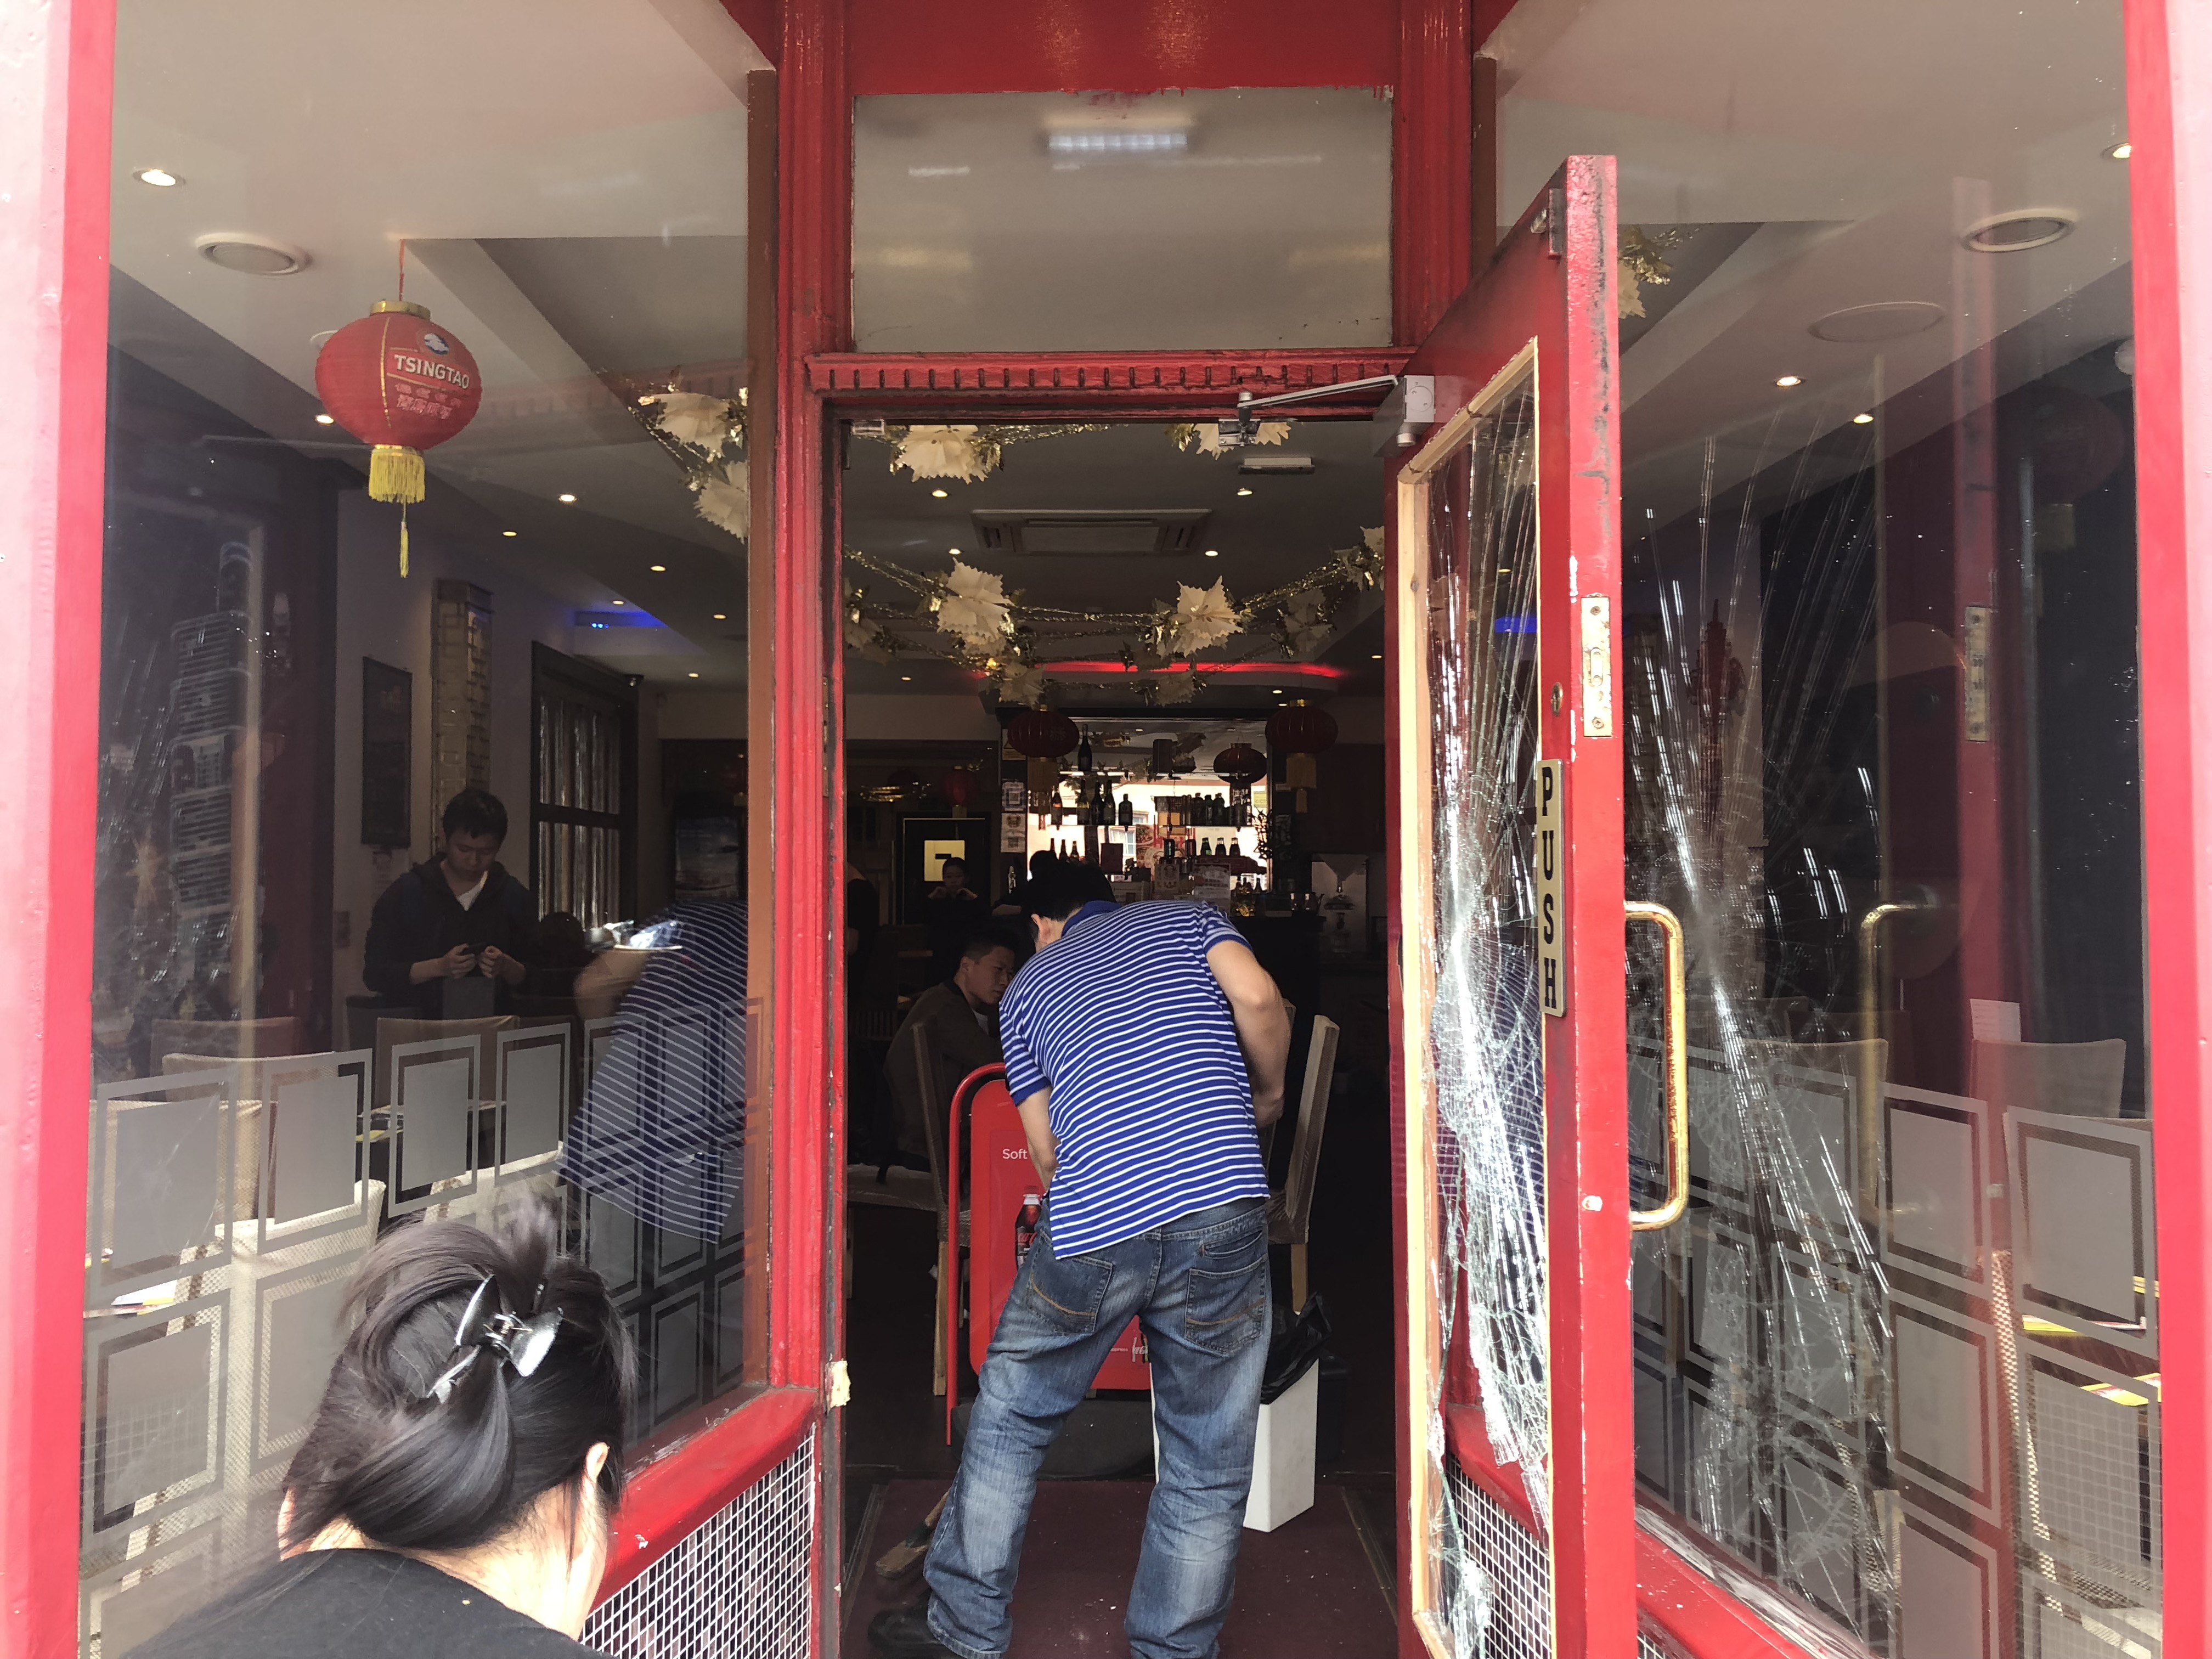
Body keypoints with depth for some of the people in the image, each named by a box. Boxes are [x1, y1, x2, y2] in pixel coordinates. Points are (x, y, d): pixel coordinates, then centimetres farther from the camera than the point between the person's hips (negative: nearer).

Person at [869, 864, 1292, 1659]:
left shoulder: (1026, 987, 22)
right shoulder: (1185, 919, 20)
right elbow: (1258, 999, -2)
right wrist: (1268, 1095, 16)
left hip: (1089, 1233, 1)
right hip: (1220, 1208, -1)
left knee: (1009, 1422, 21)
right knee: (1208, 1463, 13)